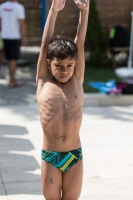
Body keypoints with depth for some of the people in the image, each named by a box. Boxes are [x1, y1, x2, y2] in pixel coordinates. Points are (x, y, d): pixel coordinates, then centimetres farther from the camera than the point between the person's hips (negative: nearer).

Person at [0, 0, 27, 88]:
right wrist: (24, 38, -11)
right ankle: (11, 81, -1)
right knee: (14, 59, -1)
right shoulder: (19, 7, -15)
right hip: (15, 37, -6)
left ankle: (13, 80, 20)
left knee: (10, 59, 15)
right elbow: (22, 23, -17)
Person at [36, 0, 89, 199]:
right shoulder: (43, 82, -2)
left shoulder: (77, 80, 1)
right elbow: (45, 44, -6)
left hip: (75, 155, 1)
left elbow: (80, 43, -4)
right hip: (49, 157, -1)